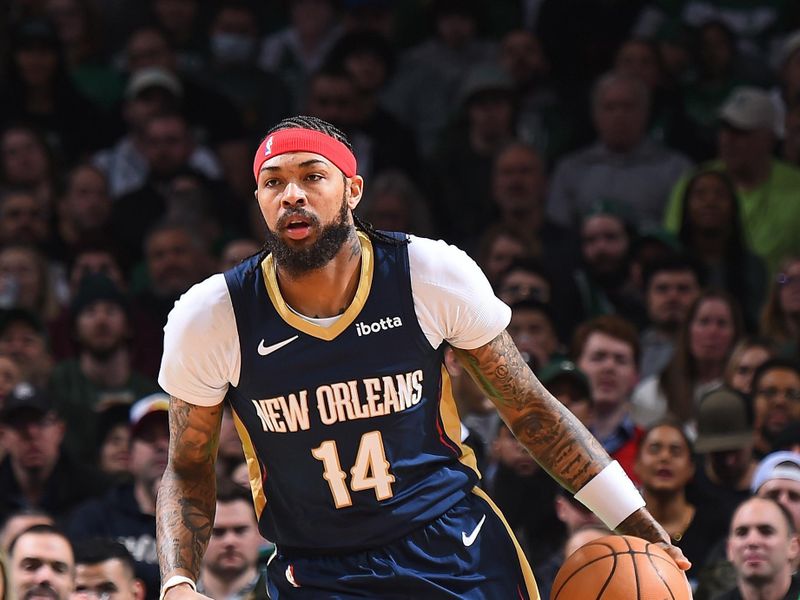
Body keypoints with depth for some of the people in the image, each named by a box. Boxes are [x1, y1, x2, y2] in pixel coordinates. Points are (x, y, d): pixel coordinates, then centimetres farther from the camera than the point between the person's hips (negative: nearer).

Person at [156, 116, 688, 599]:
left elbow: (530, 409, 2)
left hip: (456, 553, 1)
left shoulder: (434, 275, -10)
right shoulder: (209, 317, -10)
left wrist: (635, 523, 0)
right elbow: (188, 470, 4)